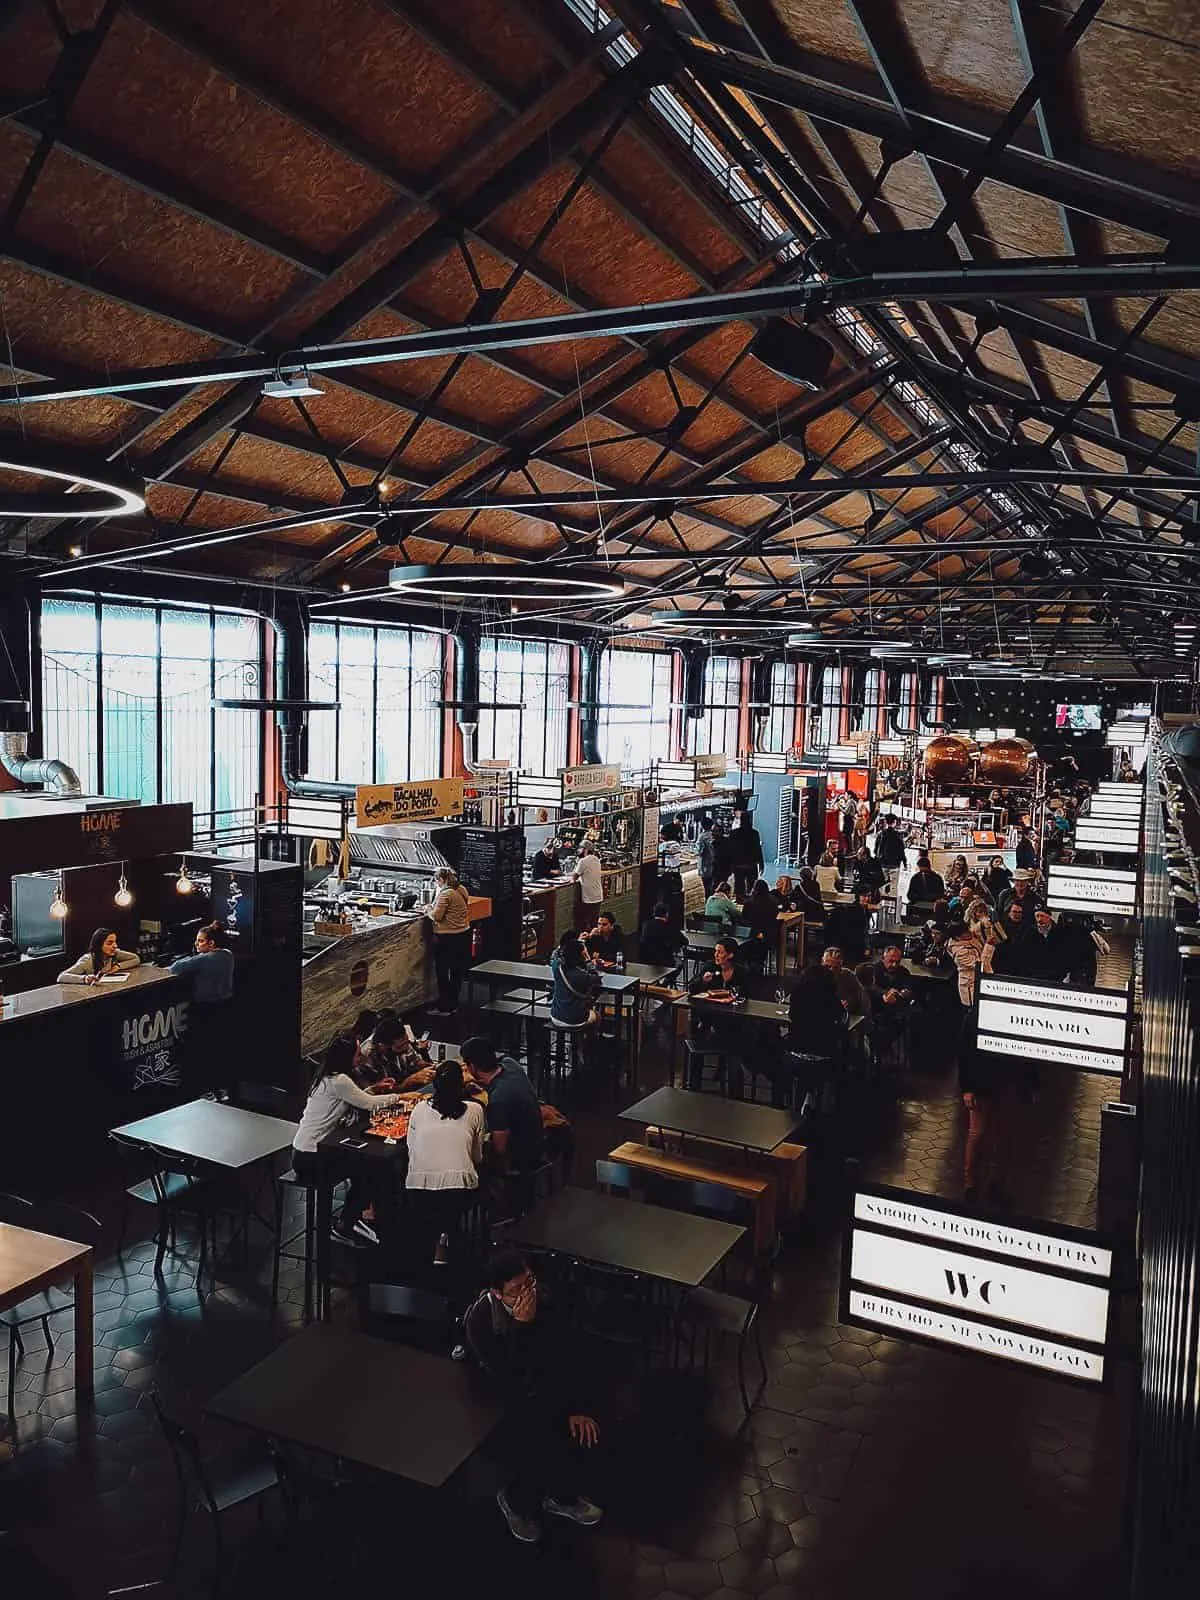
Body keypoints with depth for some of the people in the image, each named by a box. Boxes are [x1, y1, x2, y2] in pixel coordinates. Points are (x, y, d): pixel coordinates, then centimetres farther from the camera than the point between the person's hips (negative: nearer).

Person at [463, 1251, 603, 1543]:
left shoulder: (541, 1300, -16)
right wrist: (522, 1327, -43)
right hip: (501, 1405, -5)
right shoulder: (479, 1321, -29)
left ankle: (563, 1496, 21)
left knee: (584, 1429, -6)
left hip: (541, 1387, 5)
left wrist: (579, 1407, -8)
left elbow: (567, 1353, -6)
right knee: (549, 1449, -15)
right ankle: (515, 1500, 15)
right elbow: (510, 1381, -34)